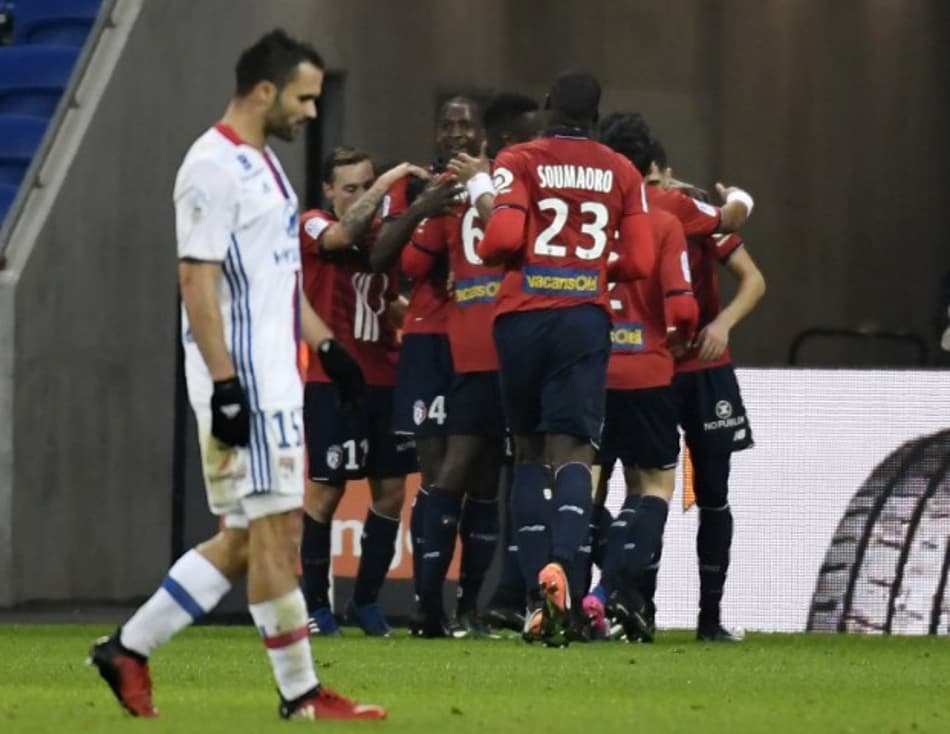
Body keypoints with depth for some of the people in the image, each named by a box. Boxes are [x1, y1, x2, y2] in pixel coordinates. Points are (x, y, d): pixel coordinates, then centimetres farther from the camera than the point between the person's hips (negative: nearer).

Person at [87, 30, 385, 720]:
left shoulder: (262, 163, 17)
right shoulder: (214, 167, -14)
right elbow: (196, 281, -18)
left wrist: (326, 343, 21)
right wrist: (225, 386, -22)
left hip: (275, 377, 10)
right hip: (241, 379, -10)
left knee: (247, 537, 9)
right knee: (276, 528, -6)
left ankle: (129, 649, 14)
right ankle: (302, 694, -1)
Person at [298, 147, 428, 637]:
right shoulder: (313, 227, -3)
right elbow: (344, 235, -27)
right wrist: (389, 181, -27)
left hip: (385, 379, 6)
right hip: (332, 380, -6)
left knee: (391, 490, 3)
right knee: (327, 488, -3)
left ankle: (366, 601, 14)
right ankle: (315, 603, 7)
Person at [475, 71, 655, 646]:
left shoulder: (518, 162, 1)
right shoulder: (621, 173, 8)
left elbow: (504, 236, -13)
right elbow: (640, 261, 4)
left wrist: (486, 252, 9)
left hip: (523, 313, 0)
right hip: (586, 317, 0)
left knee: (529, 450, 12)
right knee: (573, 452, -4)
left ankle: (539, 596, 8)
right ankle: (559, 564, -33)